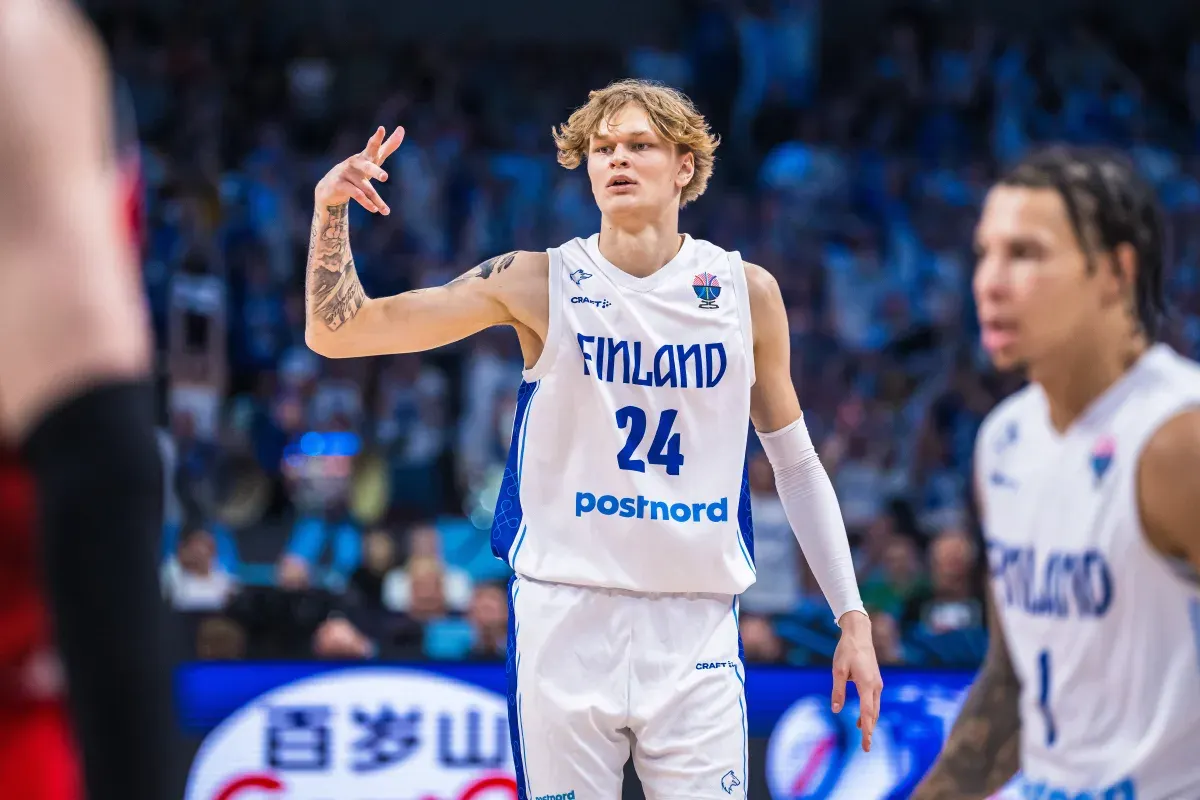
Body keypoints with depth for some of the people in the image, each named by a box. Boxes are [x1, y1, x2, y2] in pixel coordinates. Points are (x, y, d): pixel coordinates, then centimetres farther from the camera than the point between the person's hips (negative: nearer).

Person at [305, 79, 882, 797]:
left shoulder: (747, 293, 4)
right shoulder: (539, 283, 0)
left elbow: (797, 465, 13)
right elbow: (338, 332, -1)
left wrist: (853, 617, 8)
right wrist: (331, 210, -16)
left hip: (696, 623, 1)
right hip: (565, 616, -1)